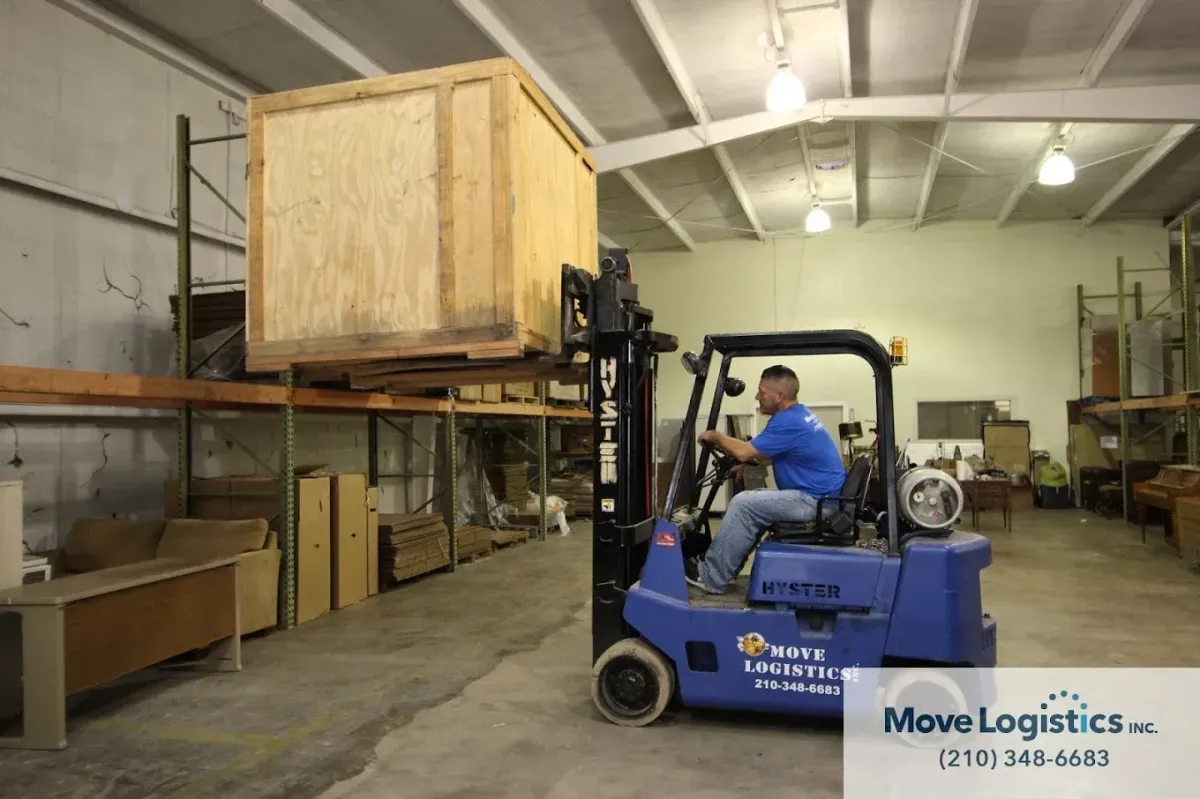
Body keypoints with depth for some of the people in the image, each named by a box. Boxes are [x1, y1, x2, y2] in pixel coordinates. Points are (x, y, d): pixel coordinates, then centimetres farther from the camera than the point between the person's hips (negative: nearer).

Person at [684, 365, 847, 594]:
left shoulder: (788, 421, -20)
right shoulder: (799, 414, 13)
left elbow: (745, 452, -18)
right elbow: (772, 455, 25)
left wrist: (715, 436, -2)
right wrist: (746, 466, 12)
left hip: (815, 501, -11)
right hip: (821, 497, 11)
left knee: (743, 504, -15)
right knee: (753, 497, 17)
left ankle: (710, 576, -7)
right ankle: (726, 564, 18)